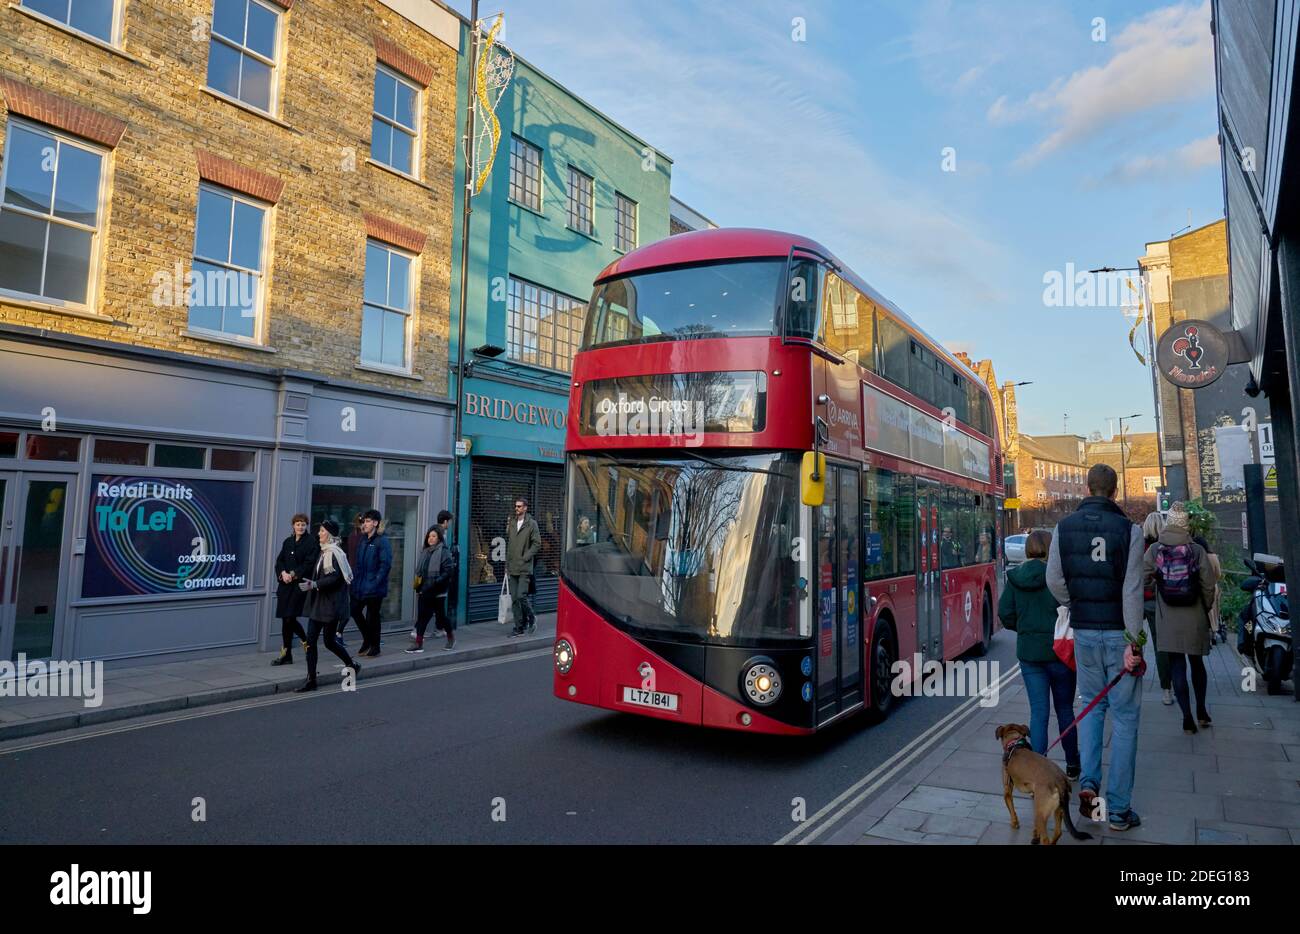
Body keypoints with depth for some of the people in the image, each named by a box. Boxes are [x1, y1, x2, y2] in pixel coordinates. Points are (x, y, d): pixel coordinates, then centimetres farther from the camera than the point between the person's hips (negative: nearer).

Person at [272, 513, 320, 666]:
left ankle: (286, 653, 8)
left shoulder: (312, 541, -3)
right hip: (285, 585, 6)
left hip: (300, 585, -6)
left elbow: (309, 563, -10)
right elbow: (279, 561, 11)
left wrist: (293, 574, -15)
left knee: (289, 619, -11)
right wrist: (283, 573, -8)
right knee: (286, 619, 7)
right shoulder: (288, 541, 16)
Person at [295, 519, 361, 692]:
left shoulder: (334, 553, -14)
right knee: (310, 640, 3)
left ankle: (352, 665, 24)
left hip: (330, 605, -9)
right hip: (318, 603, 9)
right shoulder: (324, 552, 13)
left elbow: (335, 578, -23)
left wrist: (315, 584, -29)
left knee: (329, 641, 3)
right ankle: (311, 680, 7)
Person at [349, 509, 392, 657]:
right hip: (360, 586, 7)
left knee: (372, 616, 2)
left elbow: (386, 565, -17)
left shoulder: (382, 541, -12)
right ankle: (367, 639, 31)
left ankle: (374, 646, 19)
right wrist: (356, 581, 7)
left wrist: (376, 582, -21)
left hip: (374, 589, -7)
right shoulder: (362, 540, 12)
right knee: (355, 611, 10)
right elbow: (358, 563, 16)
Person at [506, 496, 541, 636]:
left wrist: (525, 558, -11)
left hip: (524, 568, -5)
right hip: (512, 568, 5)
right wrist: (507, 564, 14)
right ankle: (519, 627, 13)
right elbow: (508, 544, 17)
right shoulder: (511, 523, 13)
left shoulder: (531, 524, -2)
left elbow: (537, 544, -5)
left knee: (521, 596, -12)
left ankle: (531, 618, 12)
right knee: (514, 599, 5)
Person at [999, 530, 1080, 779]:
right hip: (1059, 652, -2)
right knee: (1064, 708, 16)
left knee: (1038, 711, 7)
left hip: (1028, 653, 2)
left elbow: (1005, 615, 0)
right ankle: (1072, 765, 31)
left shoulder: (1014, 578, -2)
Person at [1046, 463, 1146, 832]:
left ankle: (1088, 781, 6)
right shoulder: (1128, 530, -10)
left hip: (1084, 632, 3)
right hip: (1119, 632, -3)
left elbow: (1054, 580, 1)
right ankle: (1119, 808, 11)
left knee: (1092, 703, 21)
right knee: (1125, 714, 6)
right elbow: (1132, 591, -13)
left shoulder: (1065, 527, 0)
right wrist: (1134, 642, -11)